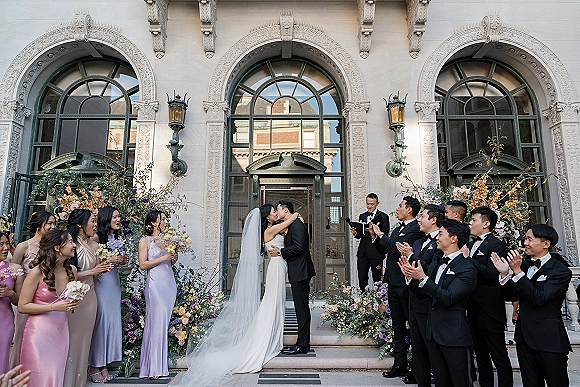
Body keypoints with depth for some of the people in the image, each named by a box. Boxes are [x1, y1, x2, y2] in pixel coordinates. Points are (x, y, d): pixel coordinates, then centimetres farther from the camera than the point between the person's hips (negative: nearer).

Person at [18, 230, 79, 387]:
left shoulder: (71, 270, 3)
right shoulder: (37, 272, -13)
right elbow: (22, 306, -9)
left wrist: (72, 303, 0)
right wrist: (54, 307, -17)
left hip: (61, 331, 5)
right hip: (39, 331, -5)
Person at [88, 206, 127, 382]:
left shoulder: (118, 239, 13)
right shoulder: (96, 238, -9)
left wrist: (122, 261, 2)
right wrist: (109, 260, -15)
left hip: (114, 283, 7)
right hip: (100, 282, -7)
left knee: (113, 320, 8)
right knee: (100, 320, -3)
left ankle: (104, 363, 19)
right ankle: (94, 365, 12)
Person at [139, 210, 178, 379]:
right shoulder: (145, 241, -2)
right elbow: (142, 265, -9)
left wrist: (174, 258, 2)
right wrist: (164, 257, -13)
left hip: (169, 283, 6)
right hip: (155, 284, -6)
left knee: (164, 323, 8)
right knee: (156, 322, -5)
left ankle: (161, 365, 17)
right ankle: (153, 367, 5)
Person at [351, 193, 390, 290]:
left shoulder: (383, 216, -3)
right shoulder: (362, 216, 15)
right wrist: (355, 233, -4)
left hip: (376, 253, -5)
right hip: (362, 252, 5)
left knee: (377, 280, 3)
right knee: (362, 279, 7)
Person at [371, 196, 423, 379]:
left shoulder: (417, 229, -13)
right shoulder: (398, 229, 16)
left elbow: (398, 247, -25)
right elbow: (385, 249, 17)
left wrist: (381, 234, -12)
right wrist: (375, 236, 4)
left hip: (406, 283, -9)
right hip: (393, 282, 9)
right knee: (398, 325, 14)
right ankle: (400, 363, 24)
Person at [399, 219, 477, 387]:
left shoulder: (466, 269, -14)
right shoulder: (435, 265, 11)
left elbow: (448, 298, -23)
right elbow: (422, 294, 11)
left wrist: (423, 278, -26)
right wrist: (410, 276, -4)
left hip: (454, 337, -7)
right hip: (433, 334, 8)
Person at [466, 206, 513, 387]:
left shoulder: (496, 245, -11)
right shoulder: (471, 244, 12)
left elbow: (491, 273, -23)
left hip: (489, 309, -8)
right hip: (473, 306, 8)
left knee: (499, 355, 3)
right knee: (480, 352, 20)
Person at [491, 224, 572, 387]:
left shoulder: (560, 271, -13)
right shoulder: (524, 264, 5)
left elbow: (539, 298, -25)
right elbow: (511, 296, 6)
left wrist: (517, 271, -29)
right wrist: (504, 274, -10)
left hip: (549, 340, -6)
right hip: (524, 336, 6)